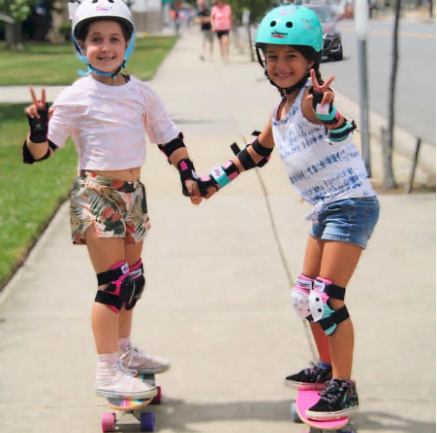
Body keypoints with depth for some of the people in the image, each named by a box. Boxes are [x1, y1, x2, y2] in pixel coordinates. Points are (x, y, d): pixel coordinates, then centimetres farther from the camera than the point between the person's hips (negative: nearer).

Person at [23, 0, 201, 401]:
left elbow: (169, 137, 16)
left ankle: (124, 350, 35)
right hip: (97, 194, -6)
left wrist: (187, 174, 10)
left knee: (133, 278, 16)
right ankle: (107, 373, -4)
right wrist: (37, 128, -29)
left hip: (133, 192, 6)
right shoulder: (76, 97, -9)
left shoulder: (141, 92, 5)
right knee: (114, 281, -10)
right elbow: (41, 151, -9)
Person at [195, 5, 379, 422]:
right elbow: (256, 152, 29)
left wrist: (326, 114, -62)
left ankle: (344, 387, 1)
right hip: (324, 211, 9)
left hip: (351, 205, -9)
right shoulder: (280, 111, 11)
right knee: (305, 296, 17)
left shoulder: (311, 98, -17)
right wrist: (215, 179, 32)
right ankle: (326, 368, 35)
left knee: (327, 299, -9)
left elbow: (340, 130, -40)